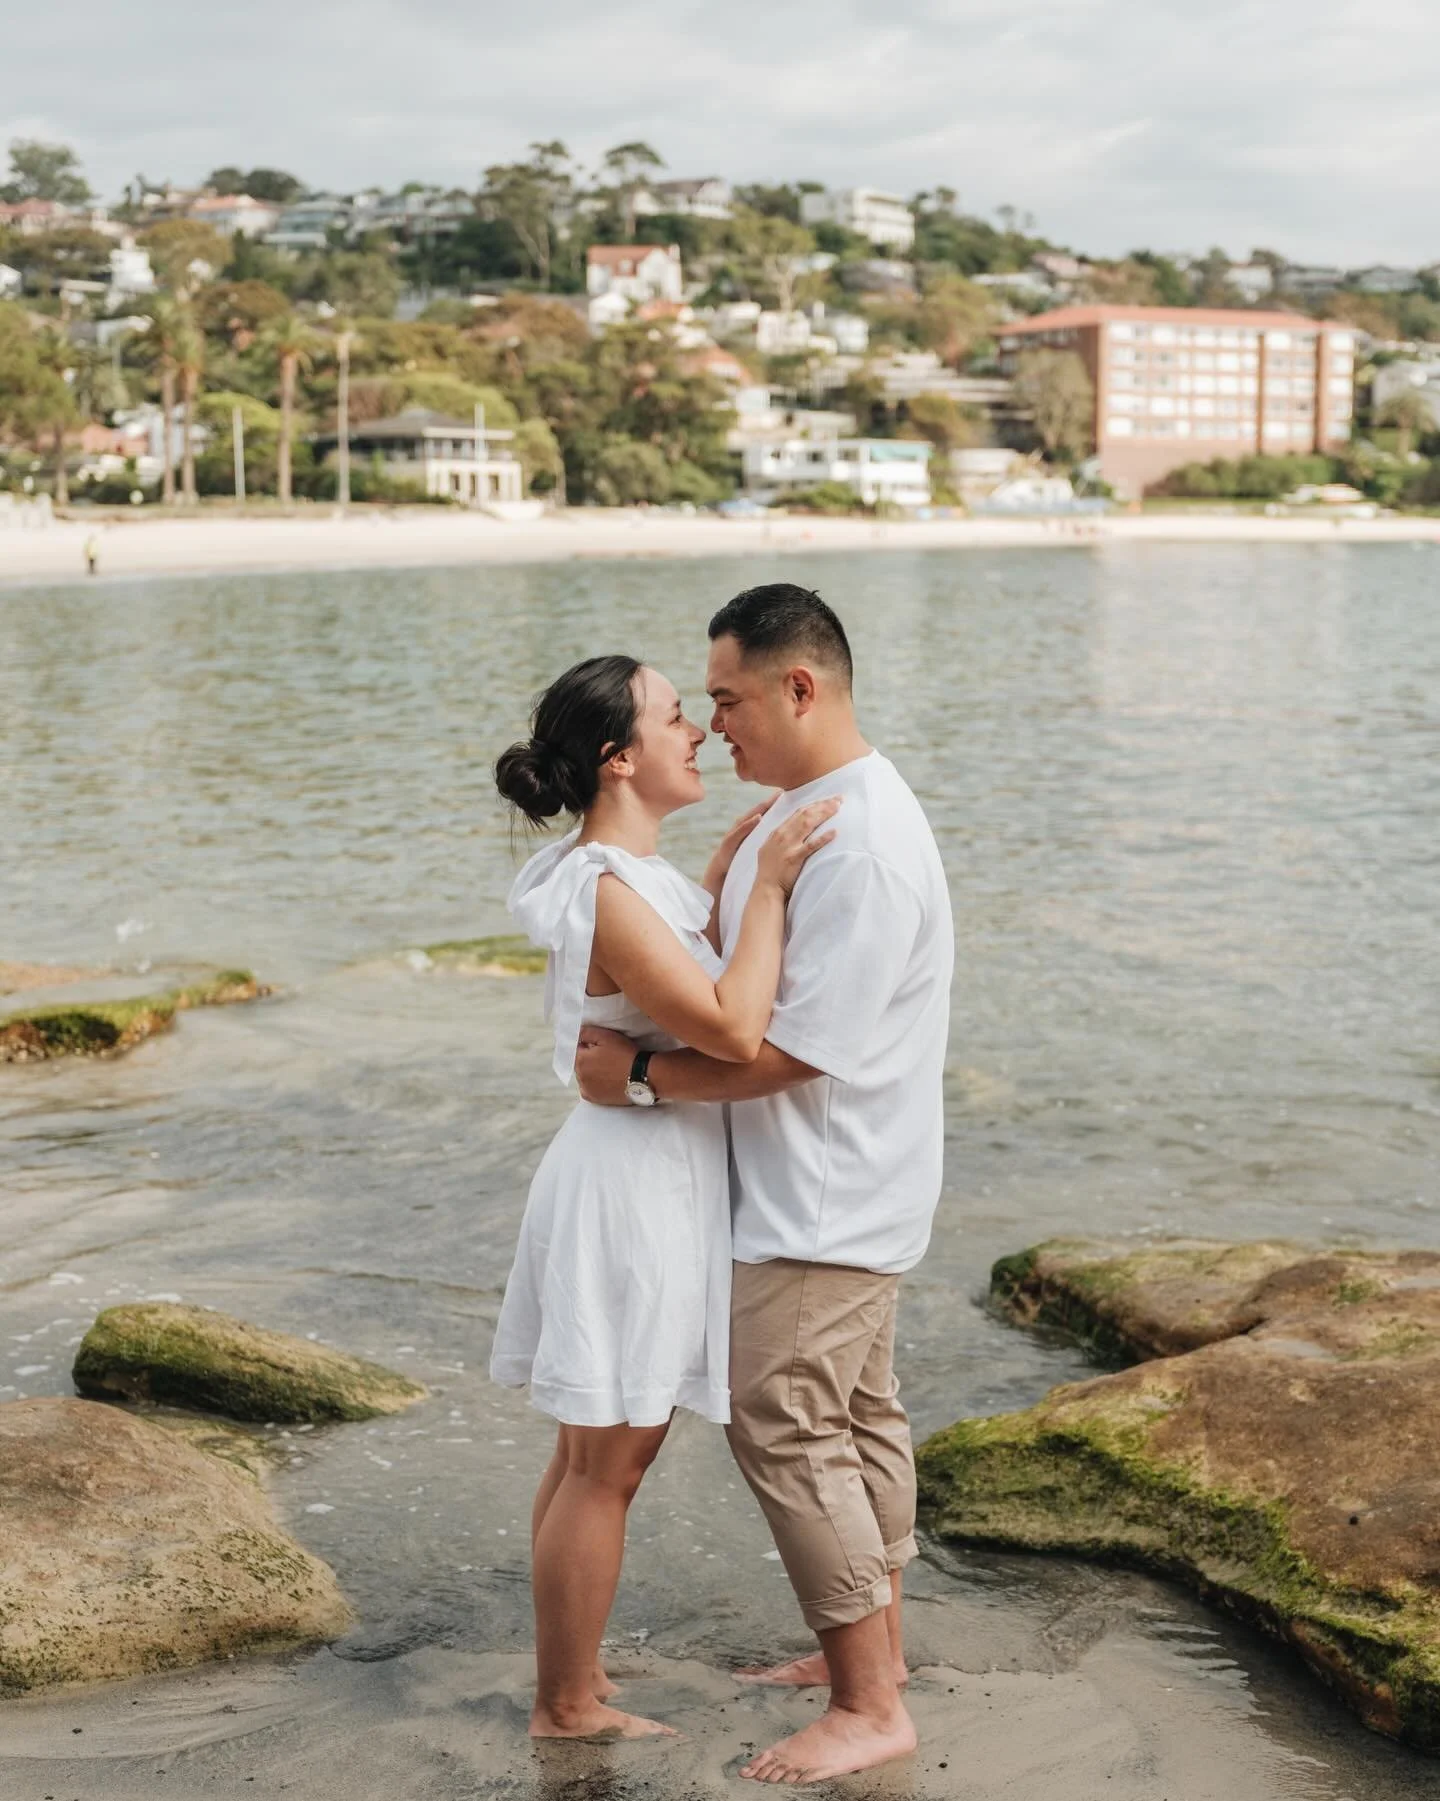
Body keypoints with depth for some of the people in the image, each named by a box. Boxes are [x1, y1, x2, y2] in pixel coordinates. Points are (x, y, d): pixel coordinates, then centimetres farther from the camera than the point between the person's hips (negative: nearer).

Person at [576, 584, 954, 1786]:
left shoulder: (862, 845, -25)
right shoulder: (799, 808, 8)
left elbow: (796, 1048, -27)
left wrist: (642, 1075, -19)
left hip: (828, 1202, -10)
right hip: (833, 1191, 10)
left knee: (784, 1427, -6)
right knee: (855, 1416, 19)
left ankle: (871, 1710, 3)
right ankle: (872, 1647, 33)